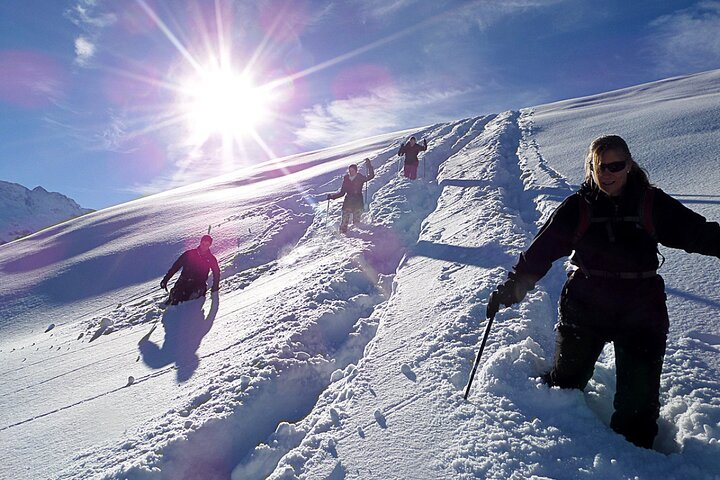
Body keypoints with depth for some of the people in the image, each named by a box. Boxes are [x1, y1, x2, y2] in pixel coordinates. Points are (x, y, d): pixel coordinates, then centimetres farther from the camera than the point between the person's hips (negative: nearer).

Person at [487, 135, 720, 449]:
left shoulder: (652, 204, -2)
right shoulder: (578, 207, -4)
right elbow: (540, 251, -4)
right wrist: (510, 288, -10)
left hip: (641, 314, 1)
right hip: (584, 310, 0)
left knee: (638, 399, 8)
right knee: (566, 381, 13)